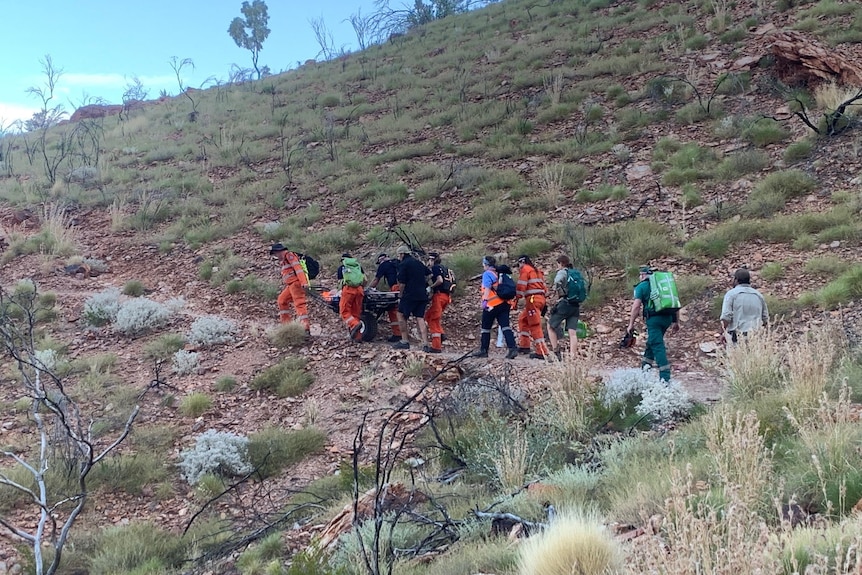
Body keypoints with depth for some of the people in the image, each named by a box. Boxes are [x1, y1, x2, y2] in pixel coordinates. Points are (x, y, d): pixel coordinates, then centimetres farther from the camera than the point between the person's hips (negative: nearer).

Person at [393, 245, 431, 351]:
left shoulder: (403, 264, -5)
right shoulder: (419, 263, 17)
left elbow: (402, 283, -10)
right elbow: (429, 274, 25)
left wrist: (401, 297, 1)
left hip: (410, 295, -7)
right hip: (423, 295, 7)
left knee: (401, 315, 8)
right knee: (420, 318, 6)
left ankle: (405, 341, 6)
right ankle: (425, 344, -4)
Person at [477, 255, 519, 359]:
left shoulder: (487, 274, -5)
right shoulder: (499, 273, 17)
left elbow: (487, 288, -18)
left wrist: (485, 300, -23)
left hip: (492, 304, -6)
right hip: (504, 303, 6)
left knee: (486, 327, 8)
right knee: (505, 326, -2)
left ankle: (483, 350, 16)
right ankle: (512, 348, -18)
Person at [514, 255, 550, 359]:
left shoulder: (525, 269, -1)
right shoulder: (536, 271, 25)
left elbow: (521, 286, -11)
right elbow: (544, 287, 22)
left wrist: (516, 300, -8)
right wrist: (544, 304, 23)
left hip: (532, 299, -9)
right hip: (541, 298, 9)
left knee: (535, 325, -10)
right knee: (523, 319, 22)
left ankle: (541, 352, -14)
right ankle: (524, 345, 21)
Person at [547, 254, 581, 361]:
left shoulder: (563, 272, -4)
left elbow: (557, 281, -26)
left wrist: (557, 290, -9)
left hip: (565, 303, -6)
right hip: (576, 305, 6)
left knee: (551, 326, 11)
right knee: (572, 332, 2)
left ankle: (556, 352, 6)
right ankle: (573, 357, -4)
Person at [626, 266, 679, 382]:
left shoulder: (641, 286, 0)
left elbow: (636, 306, -9)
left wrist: (631, 324, -4)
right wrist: (676, 322, 20)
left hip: (654, 319, -7)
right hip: (667, 318, 7)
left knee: (657, 346, -5)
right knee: (652, 341, 24)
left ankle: (665, 378, -11)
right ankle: (645, 366, 35)